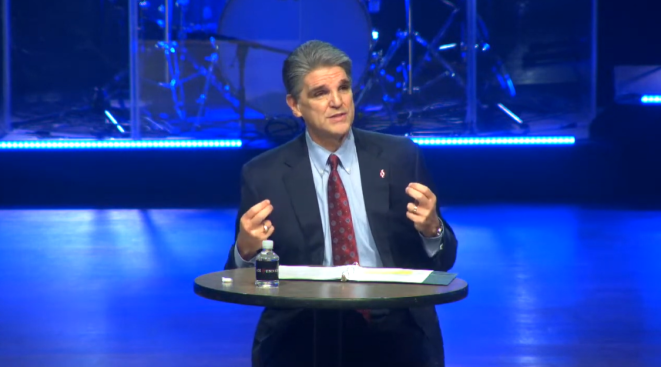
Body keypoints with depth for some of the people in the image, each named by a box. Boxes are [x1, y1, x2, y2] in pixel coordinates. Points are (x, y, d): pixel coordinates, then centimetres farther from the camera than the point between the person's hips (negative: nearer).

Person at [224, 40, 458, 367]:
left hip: (394, 329, 1)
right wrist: (246, 249, -15)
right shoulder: (263, 174, 4)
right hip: (303, 333, -1)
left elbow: (441, 262, 9)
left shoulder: (400, 156, 6)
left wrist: (432, 229, -13)